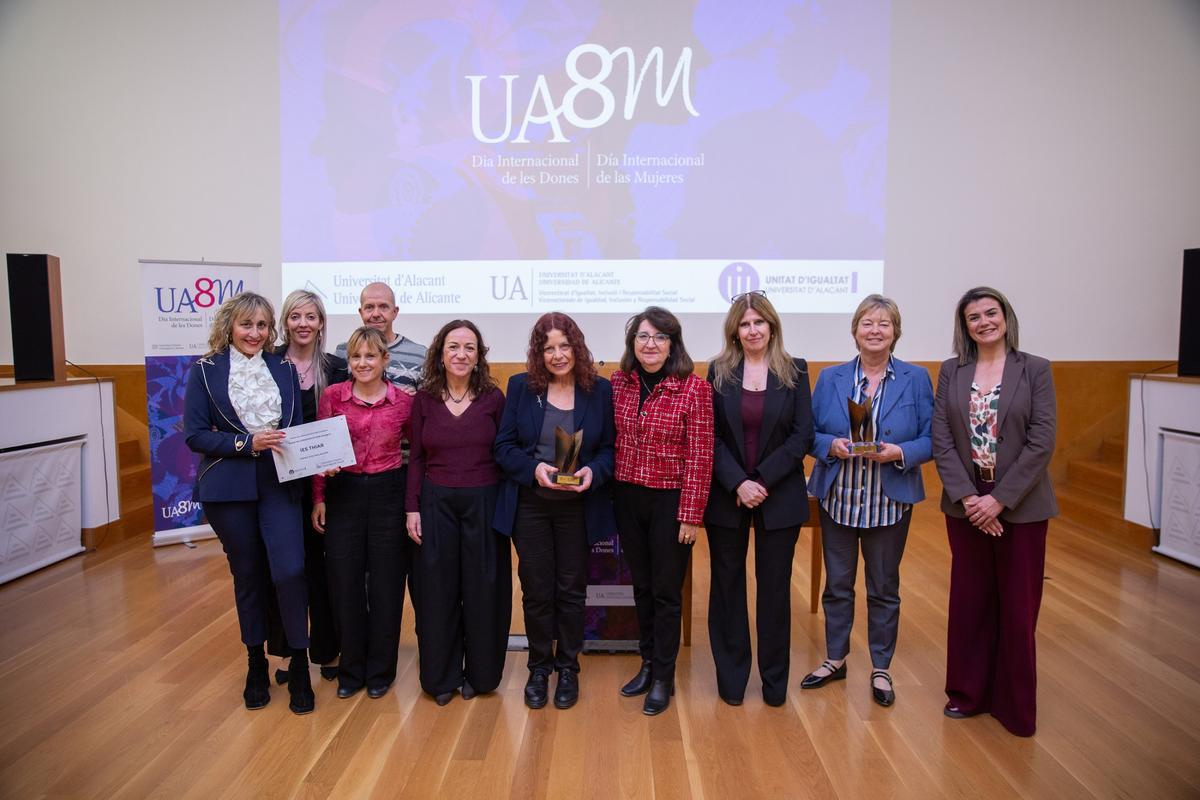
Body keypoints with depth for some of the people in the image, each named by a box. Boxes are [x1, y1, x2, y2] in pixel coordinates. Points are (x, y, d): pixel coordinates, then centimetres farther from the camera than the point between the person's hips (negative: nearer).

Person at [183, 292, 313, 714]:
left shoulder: (284, 369, 8)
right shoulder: (205, 371, 1)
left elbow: (298, 426, 10)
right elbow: (195, 434, -4)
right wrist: (246, 443, -16)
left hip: (278, 484, 1)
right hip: (229, 488, -1)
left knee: (290, 571, -10)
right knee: (247, 575, 10)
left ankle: (299, 665, 8)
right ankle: (256, 663, 29)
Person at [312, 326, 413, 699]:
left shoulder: (403, 401, -3)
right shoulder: (332, 396, -1)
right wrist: (319, 499, 0)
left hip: (388, 493, -1)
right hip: (343, 494, 1)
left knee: (386, 583, 7)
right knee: (345, 582, 7)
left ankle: (380, 670, 24)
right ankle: (351, 668, 26)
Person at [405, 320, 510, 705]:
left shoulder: (493, 398, -2)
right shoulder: (424, 399, 1)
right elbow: (417, 458, 4)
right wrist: (412, 508, -1)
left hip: (484, 503, -1)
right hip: (436, 504, 1)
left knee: (482, 591, 7)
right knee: (437, 592, 8)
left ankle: (479, 672, 26)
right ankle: (442, 676, 25)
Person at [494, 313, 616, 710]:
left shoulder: (600, 390, -1)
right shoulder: (521, 387, -1)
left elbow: (611, 448, 0)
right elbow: (504, 446, -3)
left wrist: (593, 472, -20)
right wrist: (534, 468, -20)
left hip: (579, 506, 0)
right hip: (530, 505, 0)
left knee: (571, 589, 10)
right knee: (536, 590, 9)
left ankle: (568, 669, 29)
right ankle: (539, 668, 28)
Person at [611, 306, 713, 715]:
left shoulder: (694, 388, -13)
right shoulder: (619, 383, 0)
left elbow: (700, 456, -13)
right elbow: (611, 441, 7)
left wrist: (691, 515, -14)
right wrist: (610, 491, 3)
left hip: (670, 501, -4)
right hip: (627, 498, 4)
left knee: (666, 592, 8)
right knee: (641, 586, 17)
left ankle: (663, 678, 25)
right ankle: (648, 663, 35)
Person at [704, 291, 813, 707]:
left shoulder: (794, 371, 1)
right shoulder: (719, 372, 2)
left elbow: (803, 436, -4)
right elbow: (711, 437, -3)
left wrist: (762, 481, -13)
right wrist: (738, 484, -14)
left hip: (779, 497, 0)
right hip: (726, 496, 1)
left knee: (775, 586, 8)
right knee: (727, 584, 8)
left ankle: (775, 679, 24)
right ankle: (731, 677, 22)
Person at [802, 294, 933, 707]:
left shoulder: (916, 379, -1)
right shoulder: (830, 378, 3)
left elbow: (931, 439, -2)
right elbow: (809, 434, 3)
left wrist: (901, 452, -20)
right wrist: (831, 446, -17)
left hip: (890, 502, -1)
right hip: (838, 499, 1)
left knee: (884, 588, 11)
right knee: (837, 584, 12)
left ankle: (881, 669, 28)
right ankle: (835, 659, 30)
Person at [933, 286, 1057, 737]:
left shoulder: (1035, 370, -3)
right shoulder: (951, 372, 3)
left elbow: (1042, 442, -9)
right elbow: (941, 440, -3)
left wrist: (1000, 499, -15)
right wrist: (967, 496, -13)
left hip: (1020, 506, -2)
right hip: (965, 504, 2)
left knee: (1017, 606, 7)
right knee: (970, 599, 12)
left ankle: (1015, 704, 24)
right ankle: (969, 693, 28)